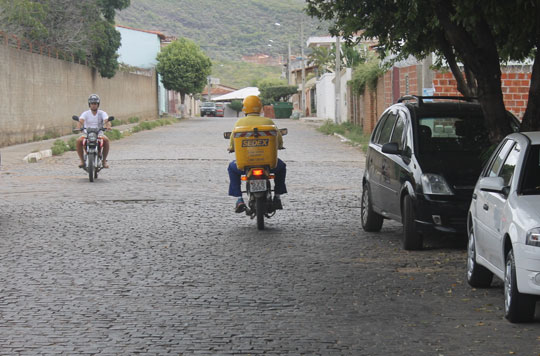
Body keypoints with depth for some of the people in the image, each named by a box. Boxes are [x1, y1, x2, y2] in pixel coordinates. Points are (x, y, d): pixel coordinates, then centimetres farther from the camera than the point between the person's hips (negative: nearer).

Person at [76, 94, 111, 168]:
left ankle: (104, 160, -20)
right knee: (78, 140, -30)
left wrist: (108, 125, -38)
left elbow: (107, 120, -14)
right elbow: (81, 120, -14)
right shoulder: (85, 113, 4)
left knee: (106, 139, -34)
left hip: (99, 134, 0)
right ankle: (82, 160, -16)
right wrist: (79, 127, -38)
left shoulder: (102, 113, 5)